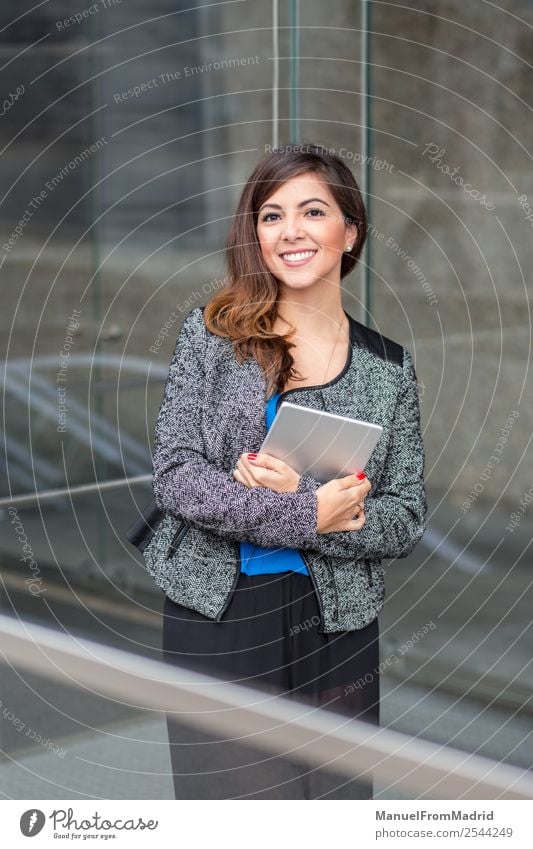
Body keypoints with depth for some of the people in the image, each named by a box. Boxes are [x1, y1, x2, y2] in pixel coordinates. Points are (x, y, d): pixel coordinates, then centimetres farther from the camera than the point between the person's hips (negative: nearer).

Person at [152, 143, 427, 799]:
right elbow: (174, 476, -7)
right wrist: (306, 514, -17)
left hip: (335, 624, 2)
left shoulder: (388, 366, 5)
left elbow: (405, 519, 2)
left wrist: (293, 495, -14)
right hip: (215, 621, -1)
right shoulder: (212, 333, 0)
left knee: (332, 795, 7)